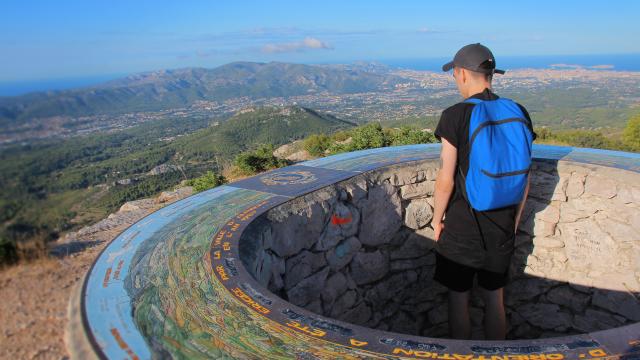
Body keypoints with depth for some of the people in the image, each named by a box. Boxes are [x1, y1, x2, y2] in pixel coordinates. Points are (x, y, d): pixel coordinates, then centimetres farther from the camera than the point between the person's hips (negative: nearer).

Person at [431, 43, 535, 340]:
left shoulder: (454, 116, -16)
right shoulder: (518, 114, -1)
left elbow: (446, 179, -15)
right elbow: (524, 177, 4)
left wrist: (437, 218, 0)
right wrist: (515, 218, 15)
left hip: (462, 226, -5)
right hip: (502, 226, 5)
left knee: (459, 299, 13)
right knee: (494, 299, 20)